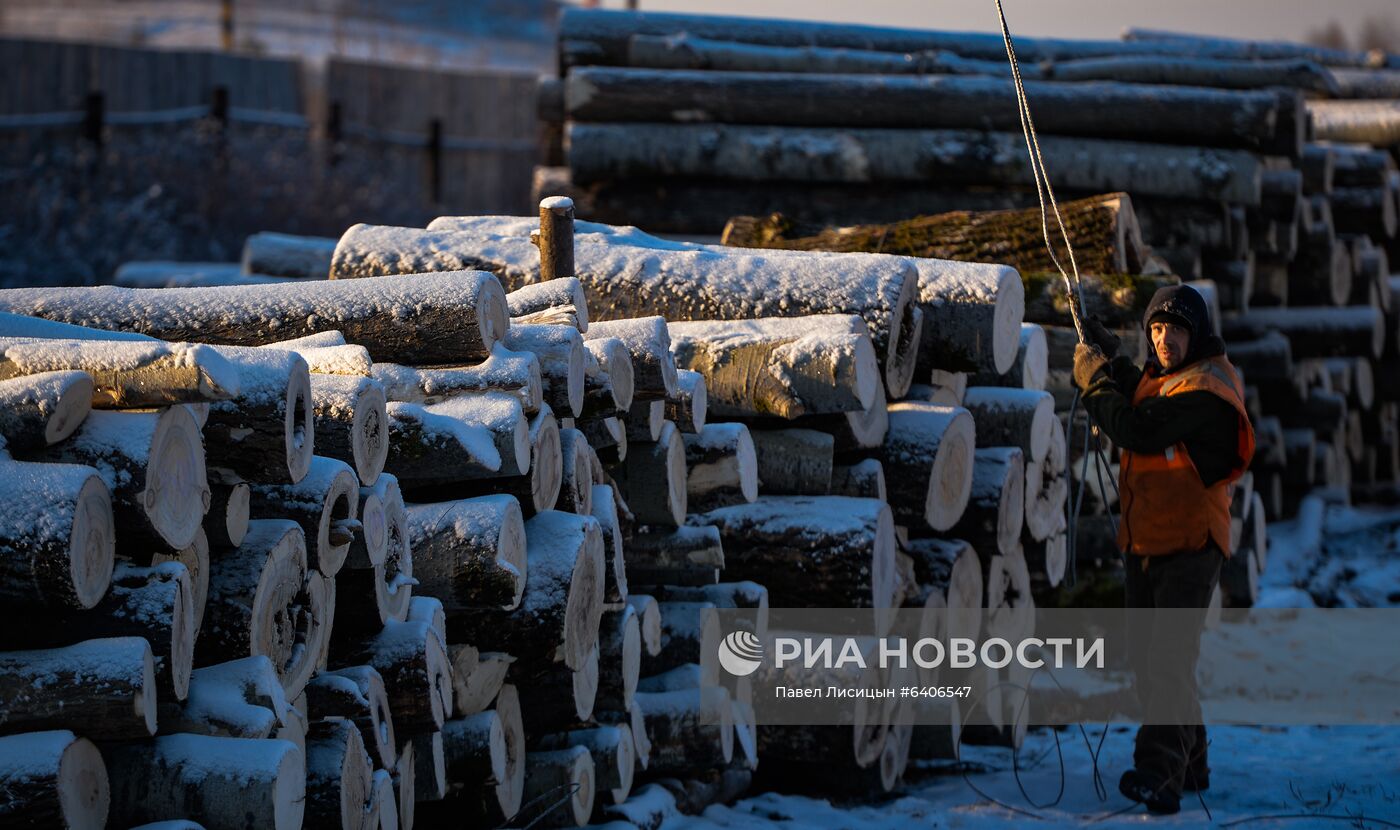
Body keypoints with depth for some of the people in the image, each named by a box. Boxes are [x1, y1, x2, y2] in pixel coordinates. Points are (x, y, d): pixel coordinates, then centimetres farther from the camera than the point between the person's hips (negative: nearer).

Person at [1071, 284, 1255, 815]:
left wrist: (1093, 380, -10)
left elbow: (1136, 429, -24)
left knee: (1168, 661, -17)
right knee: (1146, 659, 14)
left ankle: (1160, 775, -22)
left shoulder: (1206, 391, -17)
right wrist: (1108, 362, 12)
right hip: (1144, 546, 9)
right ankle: (1189, 763, 27)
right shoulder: (1159, 377, 12)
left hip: (1189, 549, -9)